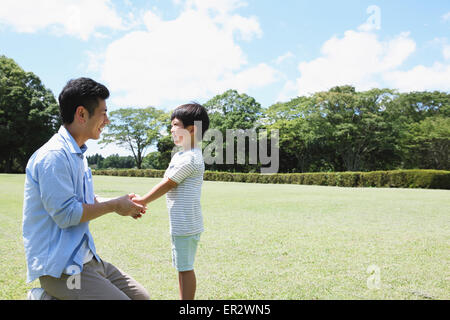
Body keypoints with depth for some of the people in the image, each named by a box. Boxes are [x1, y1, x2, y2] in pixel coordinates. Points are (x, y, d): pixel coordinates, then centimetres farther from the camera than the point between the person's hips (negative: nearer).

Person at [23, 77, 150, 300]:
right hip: (60, 268, -10)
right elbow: (66, 214, -23)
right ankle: (48, 297, -3)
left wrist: (122, 203, 8)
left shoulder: (78, 154, 14)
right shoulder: (53, 156, -18)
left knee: (141, 297, 9)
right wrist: (114, 205, -11)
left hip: (86, 260, 10)